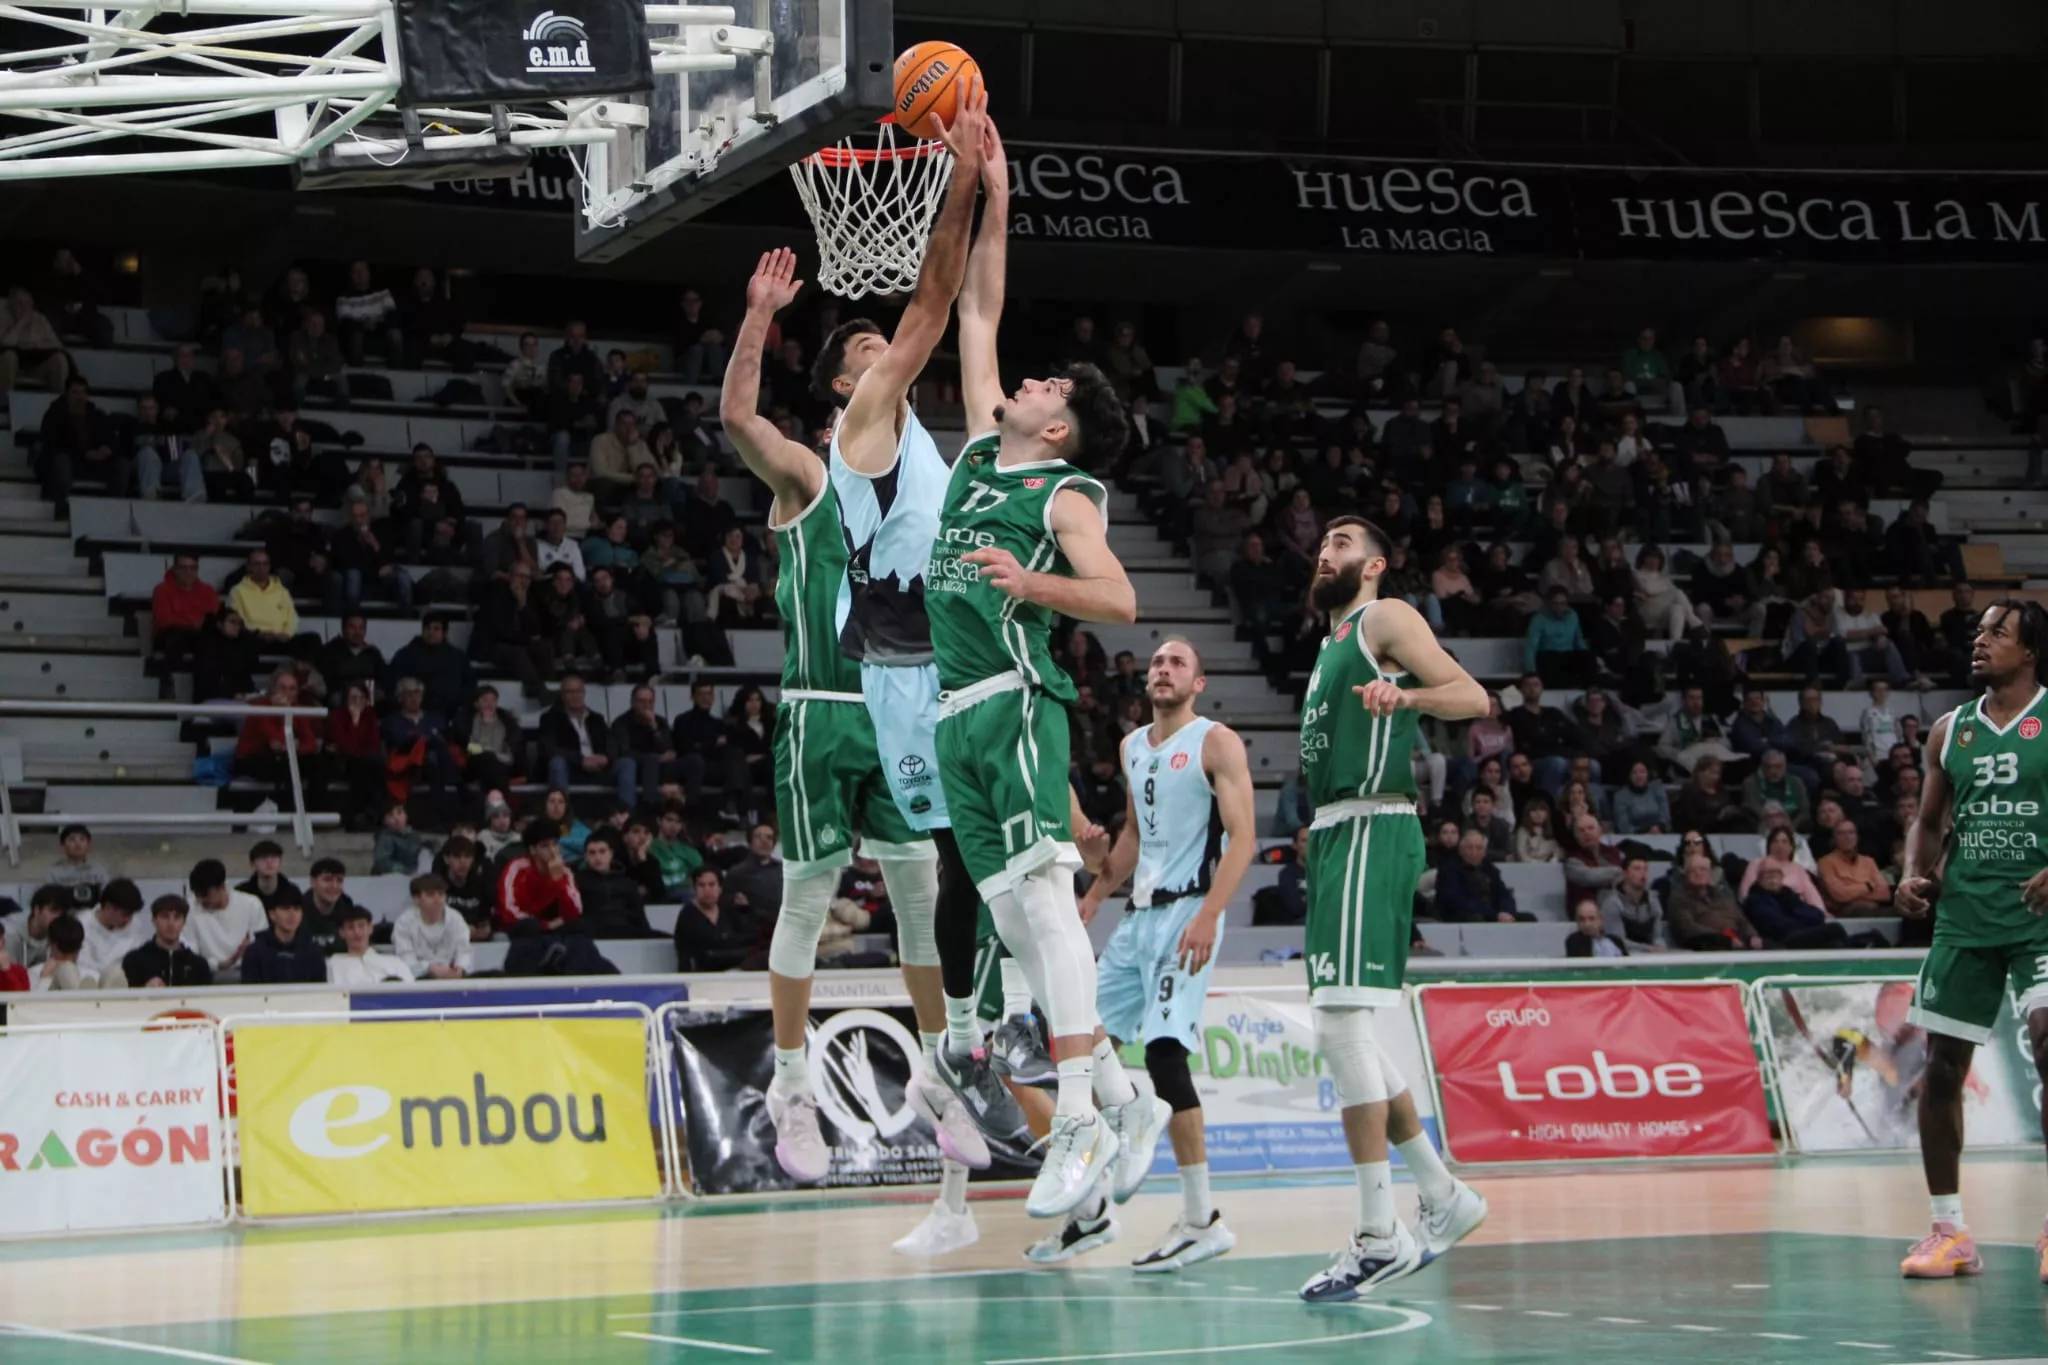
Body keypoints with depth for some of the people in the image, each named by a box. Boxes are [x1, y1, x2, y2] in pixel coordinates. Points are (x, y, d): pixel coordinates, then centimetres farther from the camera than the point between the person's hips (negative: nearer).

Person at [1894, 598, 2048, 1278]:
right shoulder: (1950, 731, 11)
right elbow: (1929, 822, 19)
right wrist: (1914, 874, 0)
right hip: (1964, 914, 5)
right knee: (1941, 1067, 3)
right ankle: (1949, 1228, 14)